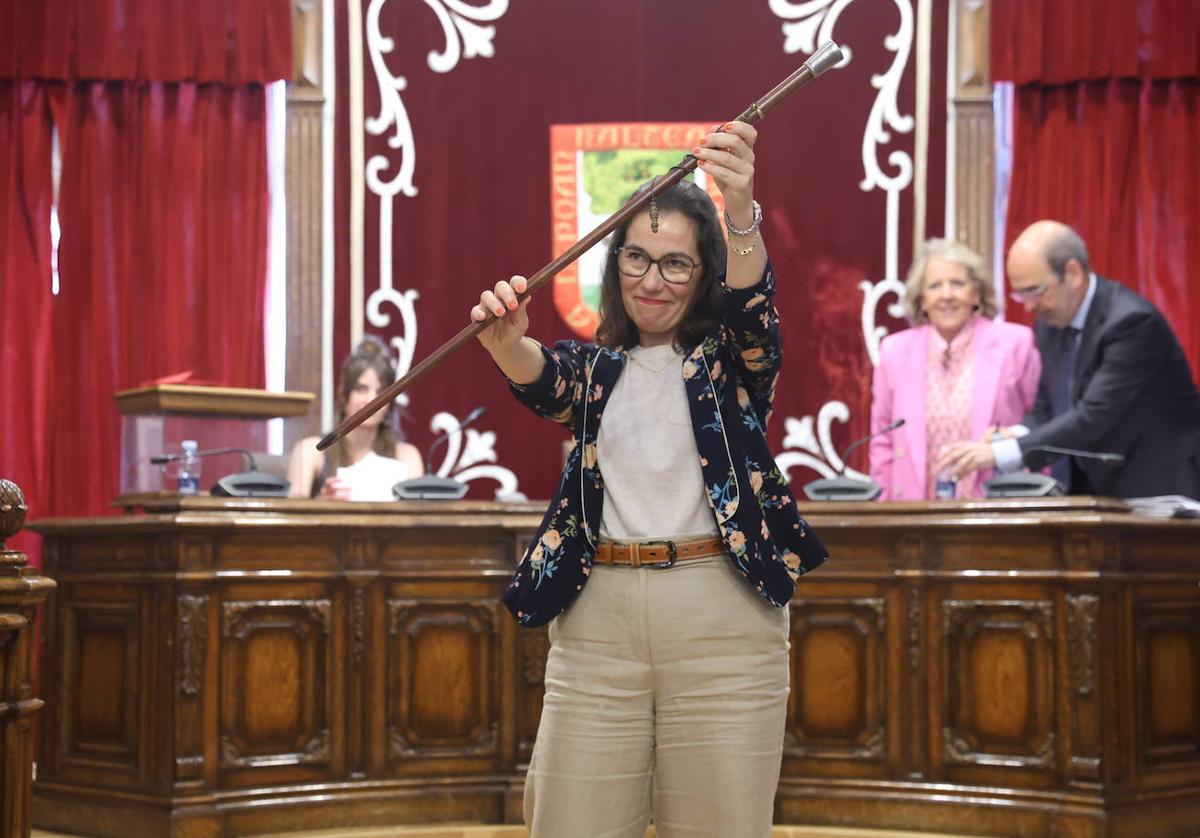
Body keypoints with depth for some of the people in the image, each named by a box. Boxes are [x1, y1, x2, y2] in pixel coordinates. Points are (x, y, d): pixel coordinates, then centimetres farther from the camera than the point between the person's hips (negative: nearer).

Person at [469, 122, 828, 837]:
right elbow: (542, 381, -8)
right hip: (596, 621, 2)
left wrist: (742, 213, -36)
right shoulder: (594, 368, 13)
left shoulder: (731, 360, 7)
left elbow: (752, 306, -15)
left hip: (721, 618, -2)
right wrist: (508, 344, -34)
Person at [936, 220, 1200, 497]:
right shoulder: (1051, 322, 6)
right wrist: (1016, 436, -10)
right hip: (1093, 490, 7)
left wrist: (1002, 453, -30)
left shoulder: (1131, 321, -19)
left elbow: (1094, 417, -26)